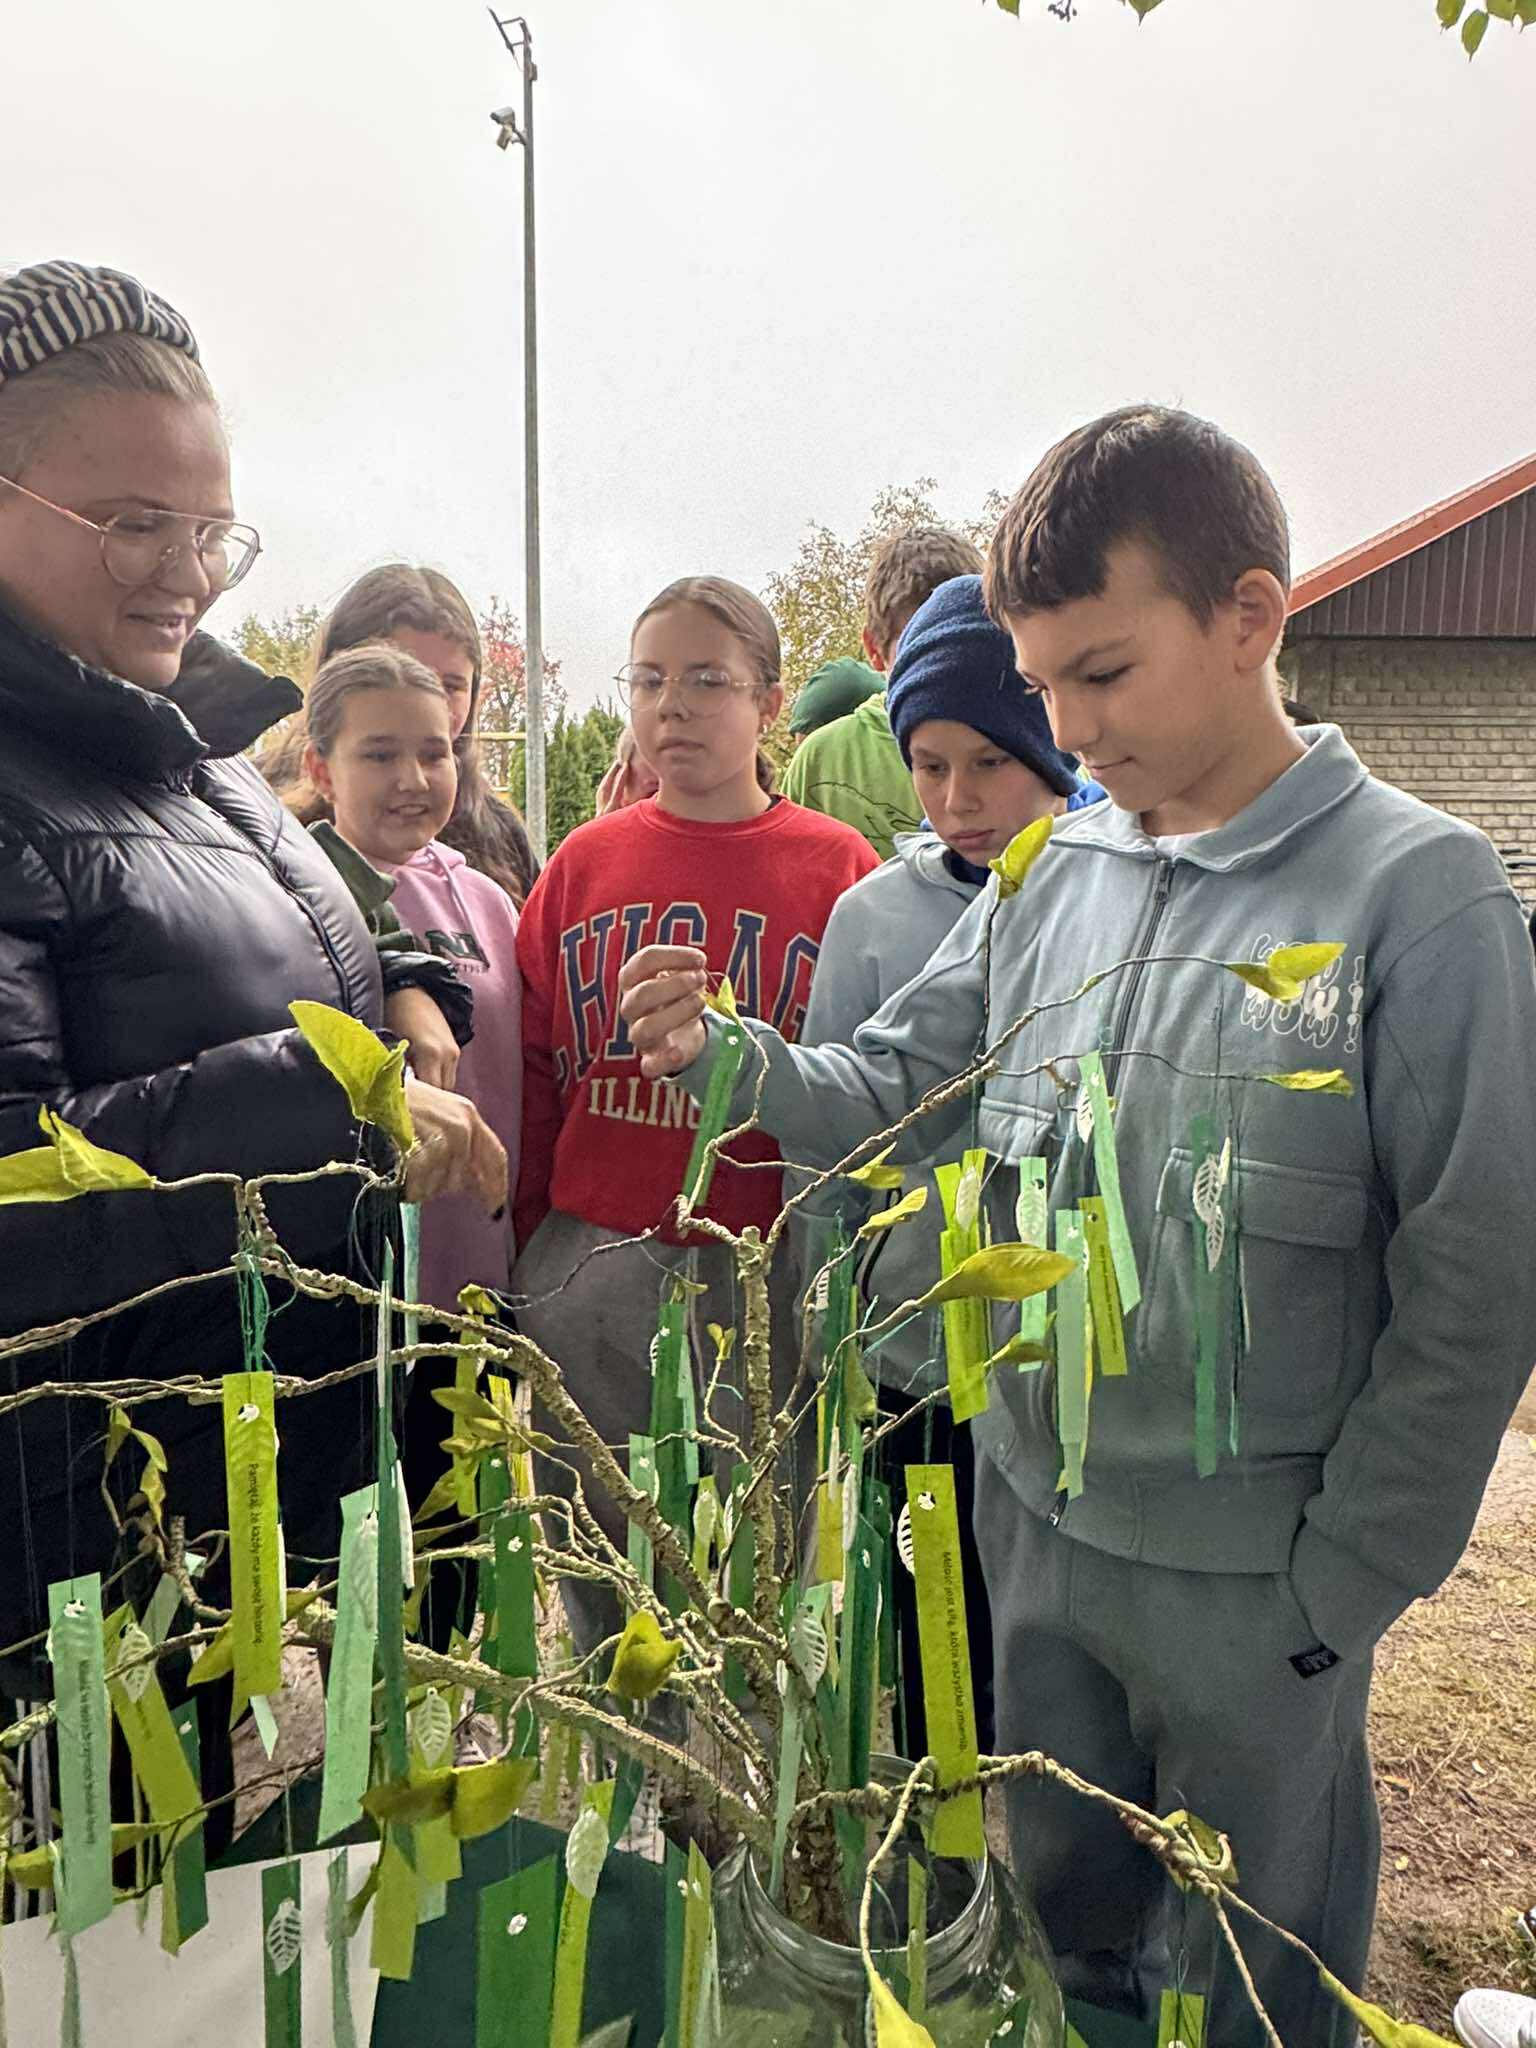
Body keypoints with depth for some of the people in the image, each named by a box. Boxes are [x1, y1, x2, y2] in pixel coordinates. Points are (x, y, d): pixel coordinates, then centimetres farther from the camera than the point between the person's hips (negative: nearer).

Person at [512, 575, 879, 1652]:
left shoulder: (837, 867, -1)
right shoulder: (586, 862, 6)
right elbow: (535, 1076, 8)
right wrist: (526, 1256, 7)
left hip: (768, 1272, -2)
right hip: (590, 1270, 3)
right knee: (599, 1592, 18)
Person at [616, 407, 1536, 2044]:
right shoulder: (1049, 875, -2)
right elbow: (889, 1089, 1)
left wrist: (1336, 1594, -10)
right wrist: (726, 1056, -19)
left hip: (1252, 1576, -4)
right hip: (1032, 1522, 5)